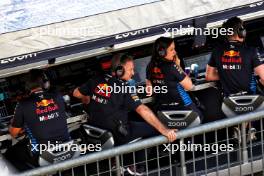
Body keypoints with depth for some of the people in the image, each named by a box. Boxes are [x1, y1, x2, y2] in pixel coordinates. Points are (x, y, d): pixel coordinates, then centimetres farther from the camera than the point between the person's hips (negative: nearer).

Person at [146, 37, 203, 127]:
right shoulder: (172, 67, -20)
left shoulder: (150, 67, -1)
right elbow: (189, 86, -9)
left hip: (162, 110, 6)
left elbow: (149, 90, 10)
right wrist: (178, 66, -6)